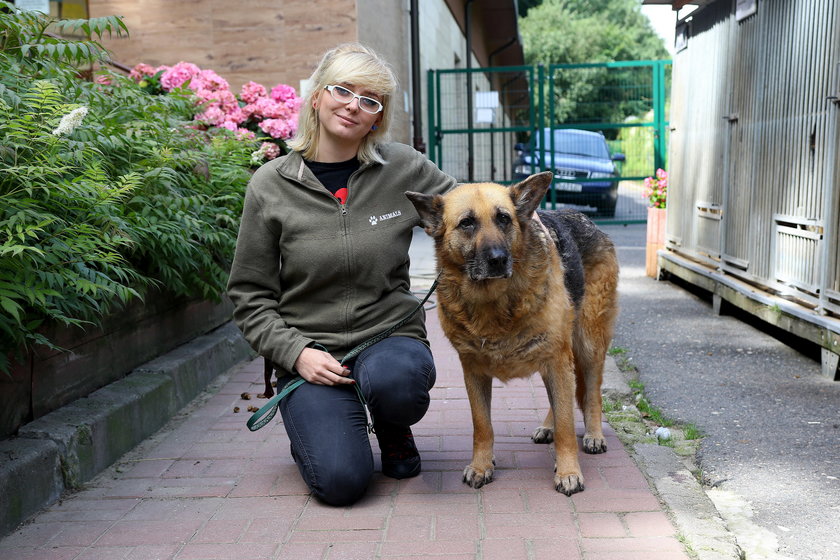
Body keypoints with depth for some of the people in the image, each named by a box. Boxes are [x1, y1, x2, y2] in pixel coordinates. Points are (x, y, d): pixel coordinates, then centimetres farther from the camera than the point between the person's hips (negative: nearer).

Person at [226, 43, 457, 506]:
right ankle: (313, 421, 16)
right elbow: (250, 294, 2)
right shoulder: (271, 186, -2)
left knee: (394, 381, -37)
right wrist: (295, 352, -12)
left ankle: (393, 429, 3)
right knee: (341, 481, -21)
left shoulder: (404, 168, -1)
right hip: (308, 345, 0)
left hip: (389, 333, 1)